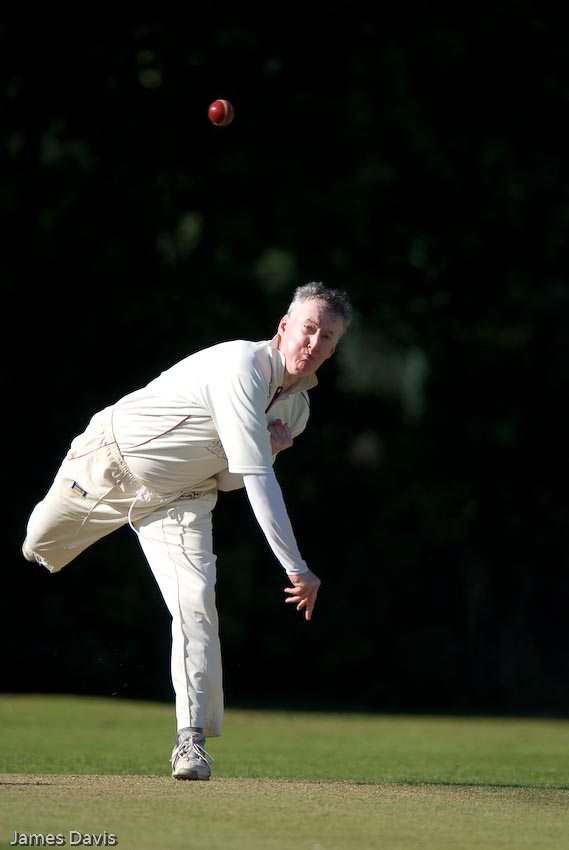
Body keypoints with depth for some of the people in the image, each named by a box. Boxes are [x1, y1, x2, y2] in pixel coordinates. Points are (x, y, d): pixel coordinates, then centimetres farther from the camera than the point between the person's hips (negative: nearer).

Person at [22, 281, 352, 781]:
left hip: (180, 499, 5)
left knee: (196, 604, -17)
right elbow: (258, 480, -37)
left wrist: (270, 447, -19)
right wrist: (296, 568, -40)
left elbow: (231, 480, 3)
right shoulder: (242, 366, -32)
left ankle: (193, 738, -16)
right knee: (39, 548, 17)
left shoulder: (297, 406, -5)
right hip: (110, 461, -5)